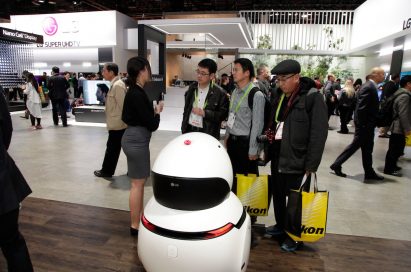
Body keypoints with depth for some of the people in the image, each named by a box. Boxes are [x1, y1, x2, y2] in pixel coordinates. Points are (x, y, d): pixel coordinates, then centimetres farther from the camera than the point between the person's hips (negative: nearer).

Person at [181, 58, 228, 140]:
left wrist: (204, 113, -21)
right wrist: (183, 129, 11)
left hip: (208, 134, -4)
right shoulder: (192, 88, 5)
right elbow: (186, 109, 12)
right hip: (190, 130, 5)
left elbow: (223, 114, -11)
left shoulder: (219, 92, -11)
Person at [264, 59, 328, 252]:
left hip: (295, 159, -6)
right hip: (277, 155, 7)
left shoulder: (312, 97, -13)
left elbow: (319, 133, -15)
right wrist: (268, 148, 11)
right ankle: (280, 226, 38)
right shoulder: (278, 95, 8)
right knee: (277, 193, 17)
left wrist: (311, 164, -16)